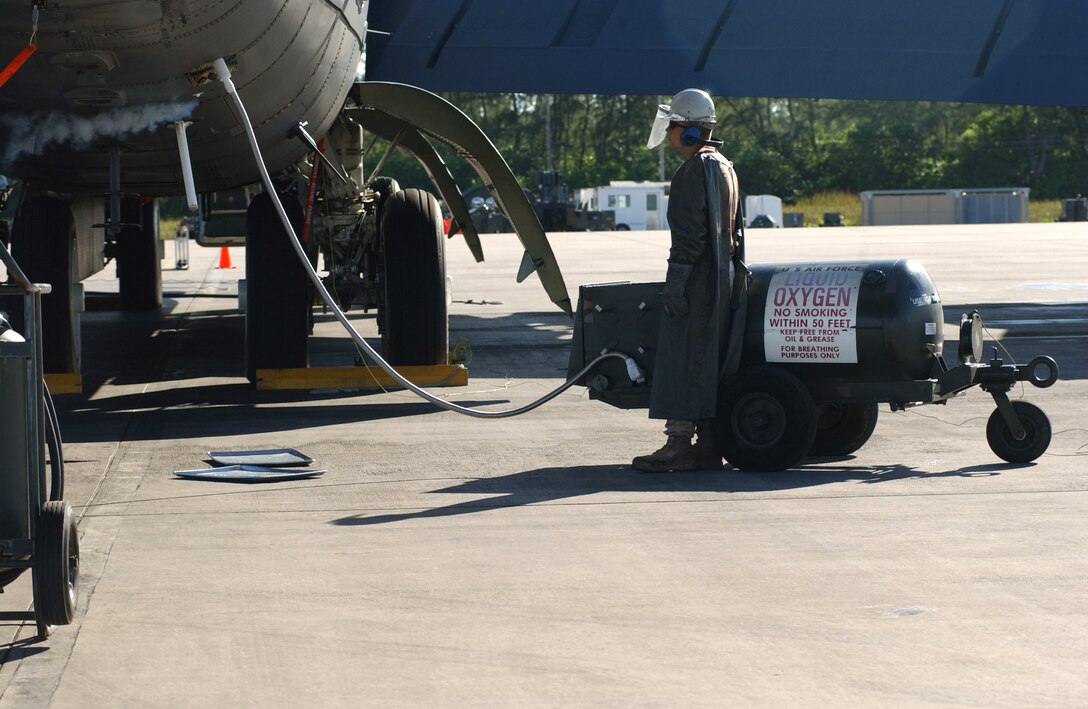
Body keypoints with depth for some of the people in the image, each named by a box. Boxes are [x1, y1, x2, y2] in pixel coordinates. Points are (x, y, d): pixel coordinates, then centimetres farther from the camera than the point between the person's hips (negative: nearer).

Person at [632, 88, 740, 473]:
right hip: (720, 275, 10)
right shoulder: (723, 166, 18)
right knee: (707, 360, 11)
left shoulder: (695, 169, -13)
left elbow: (689, 232, -20)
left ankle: (679, 444, -9)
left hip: (697, 278, -10)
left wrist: (675, 280, -20)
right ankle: (708, 445, 12)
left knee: (680, 357, -8)